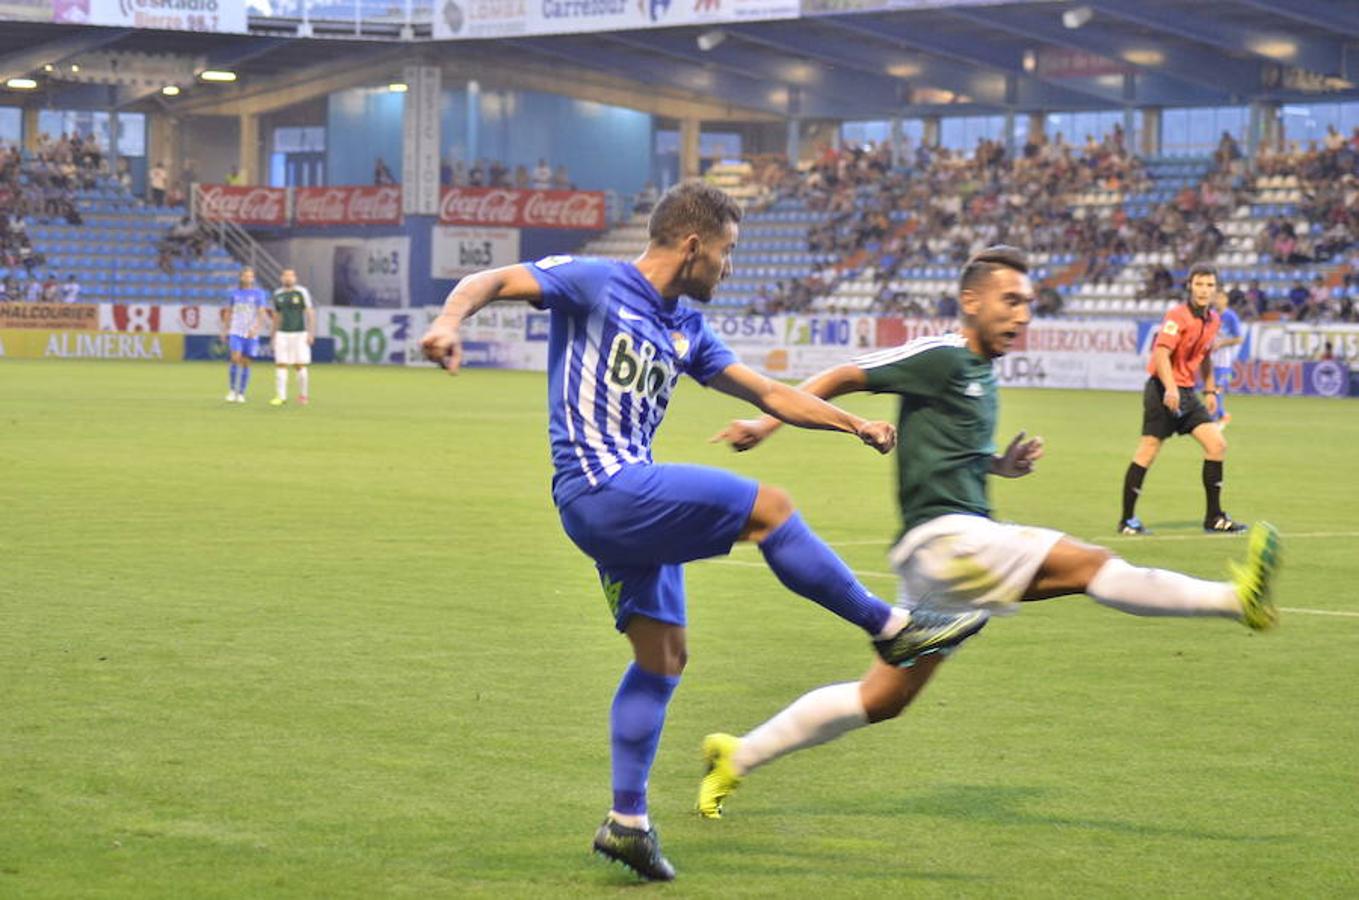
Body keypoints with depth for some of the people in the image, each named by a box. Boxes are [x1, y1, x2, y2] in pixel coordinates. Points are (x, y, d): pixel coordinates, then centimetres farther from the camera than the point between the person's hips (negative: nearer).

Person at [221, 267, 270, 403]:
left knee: (245, 362, 1)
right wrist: (224, 331, 14)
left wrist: (256, 329, -21)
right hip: (235, 332, 1)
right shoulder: (235, 293, 10)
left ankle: (241, 393, 11)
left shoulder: (259, 294, 2)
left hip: (251, 334, -1)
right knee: (235, 359, -15)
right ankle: (233, 390, -2)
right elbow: (228, 313, 17)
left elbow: (263, 314, -6)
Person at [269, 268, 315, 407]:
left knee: (300, 366, -3)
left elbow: (310, 313, -8)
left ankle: (304, 395, 12)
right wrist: (274, 337, 15)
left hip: (299, 334, -3)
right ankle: (281, 397, -6)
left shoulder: (302, 292, -6)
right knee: (280, 365, -6)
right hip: (282, 334, 3)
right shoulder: (278, 294, 7)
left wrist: (311, 333, -15)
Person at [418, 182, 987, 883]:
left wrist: (854, 424, 15)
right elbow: (491, 280, -12)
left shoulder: (685, 330, 17)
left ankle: (626, 822, 14)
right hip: (601, 486, -9)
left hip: (632, 498, 9)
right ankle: (891, 629, -4)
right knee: (767, 507, -14)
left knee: (662, 656, 9)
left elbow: (768, 392, 22)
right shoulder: (594, 284, -5)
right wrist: (449, 320, -33)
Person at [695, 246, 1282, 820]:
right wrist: (766, 424, -14)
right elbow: (840, 378, -6)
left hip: (966, 546, 10)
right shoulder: (941, 357, -8)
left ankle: (735, 758, 18)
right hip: (942, 535, -10)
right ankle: (1237, 597, -25)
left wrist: (1002, 464, 13)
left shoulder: (982, 377, 19)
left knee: (882, 700, 11)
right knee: (1088, 563, -19)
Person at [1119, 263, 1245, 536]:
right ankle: (1127, 520, 4)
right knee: (1148, 451, -6)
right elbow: (1161, 353, -26)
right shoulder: (1178, 316, -15)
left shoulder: (1214, 319, 10)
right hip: (1164, 391, -8)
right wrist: (1170, 388, -38)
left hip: (1187, 392, 8)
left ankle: (1214, 518, 8)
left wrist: (1210, 390, 22)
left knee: (1217, 444, 0)